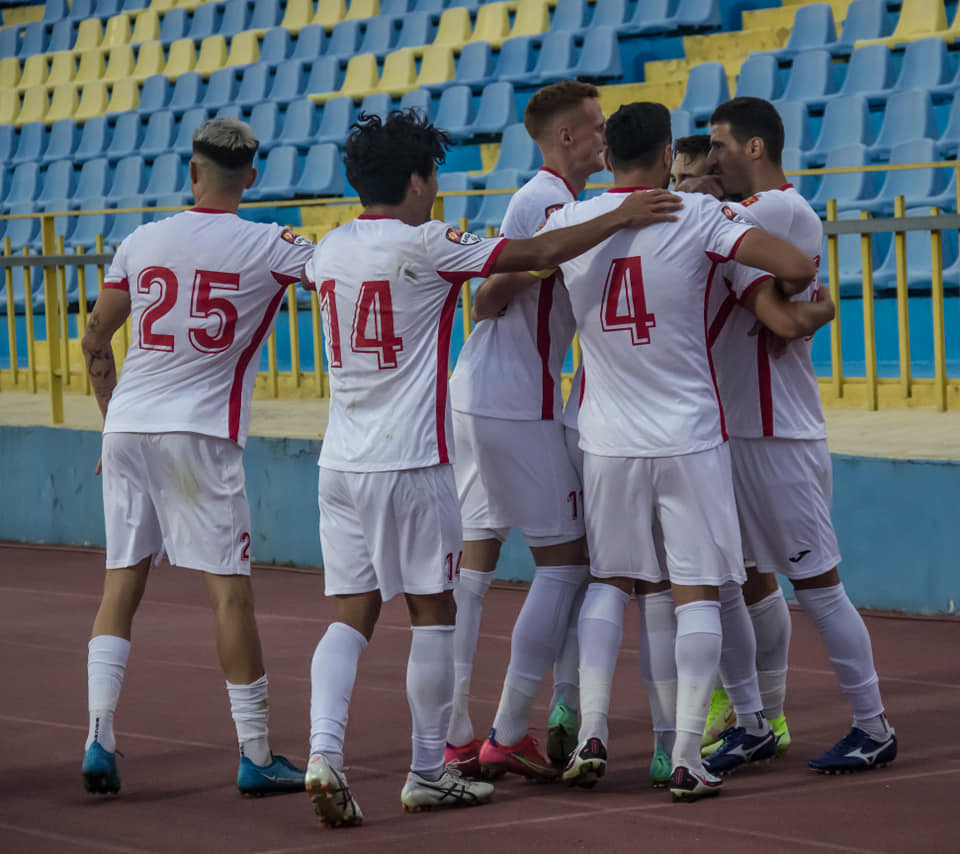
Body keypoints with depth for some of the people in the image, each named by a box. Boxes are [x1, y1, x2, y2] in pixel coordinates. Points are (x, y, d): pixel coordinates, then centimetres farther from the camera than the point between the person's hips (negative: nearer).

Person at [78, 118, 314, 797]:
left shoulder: (141, 242, 7)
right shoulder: (269, 247, -5)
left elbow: (94, 343, 15)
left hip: (126, 429, 4)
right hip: (201, 435, -4)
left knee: (122, 583, 8)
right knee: (230, 589, -1)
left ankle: (99, 741, 0)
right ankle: (256, 755, 2)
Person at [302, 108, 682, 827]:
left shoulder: (329, 250, 8)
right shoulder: (423, 247, -10)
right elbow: (539, 254, -9)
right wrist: (620, 218, 3)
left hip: (341, 463, 6)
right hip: (410, 462, -6)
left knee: (352, 614, 6)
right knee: (432, 611, 6)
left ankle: (324, 752, -14)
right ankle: (429, 772, 13)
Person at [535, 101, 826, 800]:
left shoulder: (568, 223, -1)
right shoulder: (698, 216, -10)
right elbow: (798, 266, -17)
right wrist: (806, 297, 4)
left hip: (608, 441, 3)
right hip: (689, 439, -3)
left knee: (610, 580, 18)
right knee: (698, 592, 3)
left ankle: (592, 734, 7)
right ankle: (687, 758, -1)